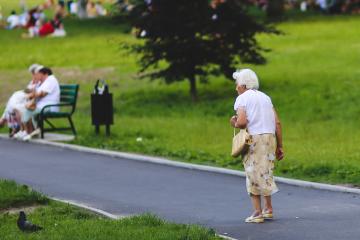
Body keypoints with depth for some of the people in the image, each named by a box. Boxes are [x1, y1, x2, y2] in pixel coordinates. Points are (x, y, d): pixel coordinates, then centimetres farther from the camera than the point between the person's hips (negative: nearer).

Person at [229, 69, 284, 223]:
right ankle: (268, 209, 18)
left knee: (253, 175, 1)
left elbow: (242, 122, -17)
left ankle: (257, 212, -1)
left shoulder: (242, 98, -1)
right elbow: (277, 123, 11)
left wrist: (235, 124, 6)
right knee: (266, 173, 17)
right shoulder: (265, 97, 17)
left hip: (254, 138, -6)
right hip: (270, 137, 6)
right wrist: (279, 146, 14)